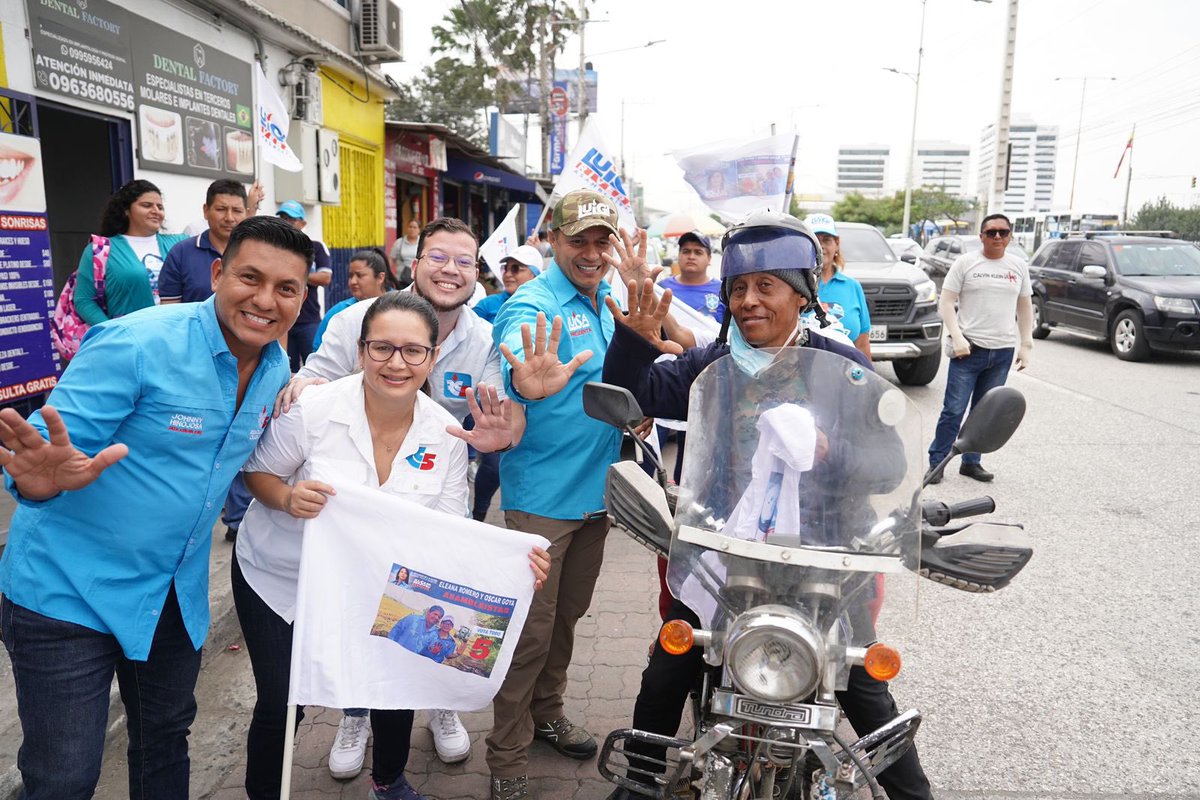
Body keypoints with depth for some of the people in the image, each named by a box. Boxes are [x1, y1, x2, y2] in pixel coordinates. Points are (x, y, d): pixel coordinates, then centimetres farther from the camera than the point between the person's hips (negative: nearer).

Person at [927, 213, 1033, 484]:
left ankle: (971, 462, 20)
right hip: (969, 348, -4)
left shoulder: (1019, 267, 12)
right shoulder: (965, 263, 1)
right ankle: (936, 462, 2)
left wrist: (1026, 345, 11)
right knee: (954, 410, -7)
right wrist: (957, 337, -14)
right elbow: (946, 302, -2)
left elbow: (1025, 308, 18)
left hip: (1003, 352, 4)